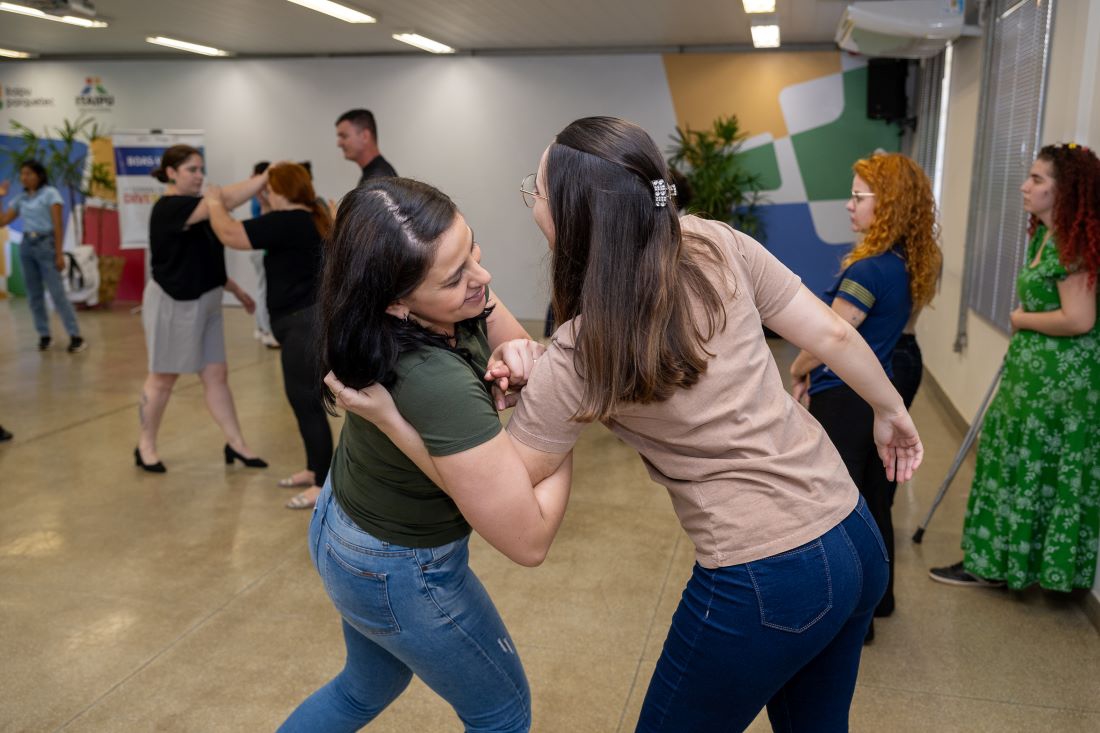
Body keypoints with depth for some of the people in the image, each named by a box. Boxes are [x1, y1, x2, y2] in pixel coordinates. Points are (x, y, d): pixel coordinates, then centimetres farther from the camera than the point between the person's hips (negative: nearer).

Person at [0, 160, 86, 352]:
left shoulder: (50, 193, -4)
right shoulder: (20, 199, 12)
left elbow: (58, 226, -8)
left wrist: (59, 254, -13)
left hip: (45, 245, -6)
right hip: (26, 246, 6)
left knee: (57, 293, -10)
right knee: (34, 295, 6)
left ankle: (76, 337, -9)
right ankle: (44, 335, 14)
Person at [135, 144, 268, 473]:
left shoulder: (193, 211, 11)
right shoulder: (168, 209, -18)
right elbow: (224, 200, -32)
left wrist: (235, 289, 16)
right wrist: (267, 175, -34)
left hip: (204, 304, 8)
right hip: (172, 304, -8)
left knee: (217, 376, 7)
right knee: (163, 379, 5)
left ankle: (236, 445, 12)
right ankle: (145, 446, 22)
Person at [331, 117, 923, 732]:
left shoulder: (578, 358, -17)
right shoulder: (716, 247, -5)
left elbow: (507, 504, -11)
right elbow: (833, 335, 2)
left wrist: (391, 418, -14)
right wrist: (892, 410, 20)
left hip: (763, 589, -6)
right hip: (857, 541, 6)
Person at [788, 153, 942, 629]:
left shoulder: (871, 269, -23)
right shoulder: (911, 265, 5)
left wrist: (798, 370, 0)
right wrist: (816, 371, 8)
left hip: (843, 402, -9)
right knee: (873, 501, 20)